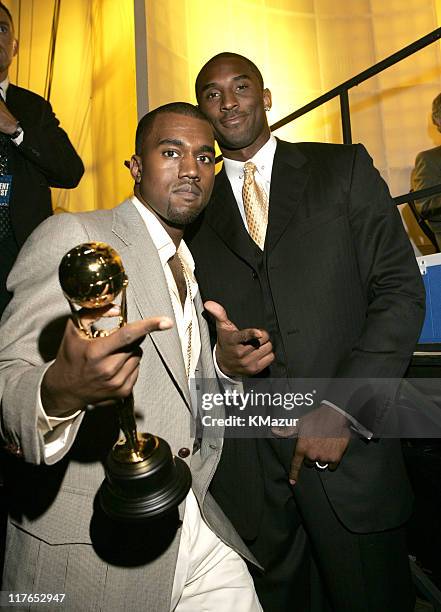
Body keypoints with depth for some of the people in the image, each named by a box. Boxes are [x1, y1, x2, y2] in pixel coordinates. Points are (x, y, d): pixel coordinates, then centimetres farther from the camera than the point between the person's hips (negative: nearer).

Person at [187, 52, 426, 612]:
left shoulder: (344, 169, 4)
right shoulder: (197, 208, 9)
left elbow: (400, 291, -4)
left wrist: (343, 408, -12)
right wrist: (219, 357, -12)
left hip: (349, 446, -1)